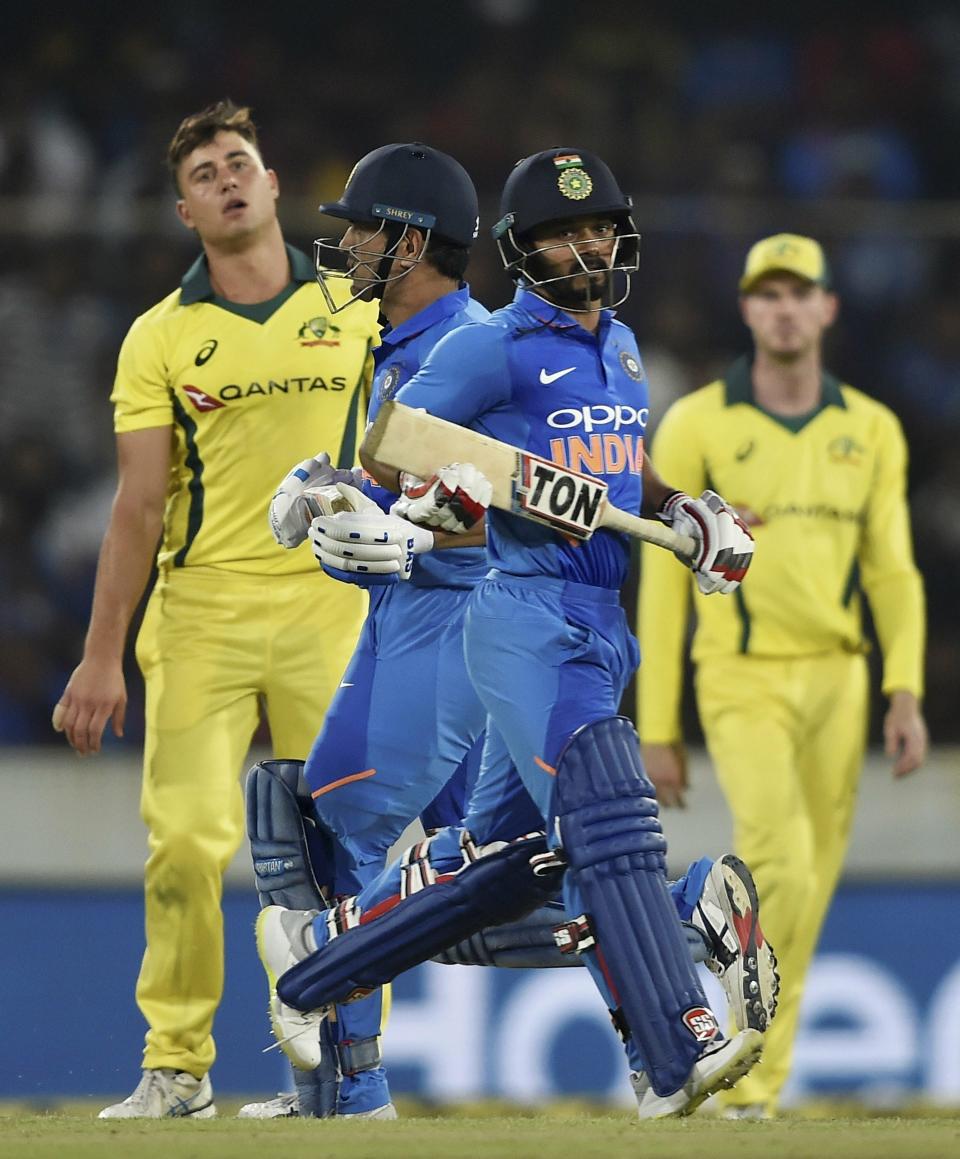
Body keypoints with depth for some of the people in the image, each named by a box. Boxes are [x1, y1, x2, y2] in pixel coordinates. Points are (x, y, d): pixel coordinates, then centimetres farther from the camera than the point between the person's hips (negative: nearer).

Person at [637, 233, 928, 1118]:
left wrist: (906, 694, -8)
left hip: (836, 681, 4)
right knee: (782, 865, -23)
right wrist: (657, 731, -3)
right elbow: (663, 583, -1)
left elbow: (893, 572, 7)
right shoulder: (696, 427, -3)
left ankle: (753, 1093, 15)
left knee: (807, 895, 4)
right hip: (742, 683, -4)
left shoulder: (871, 430, 6)